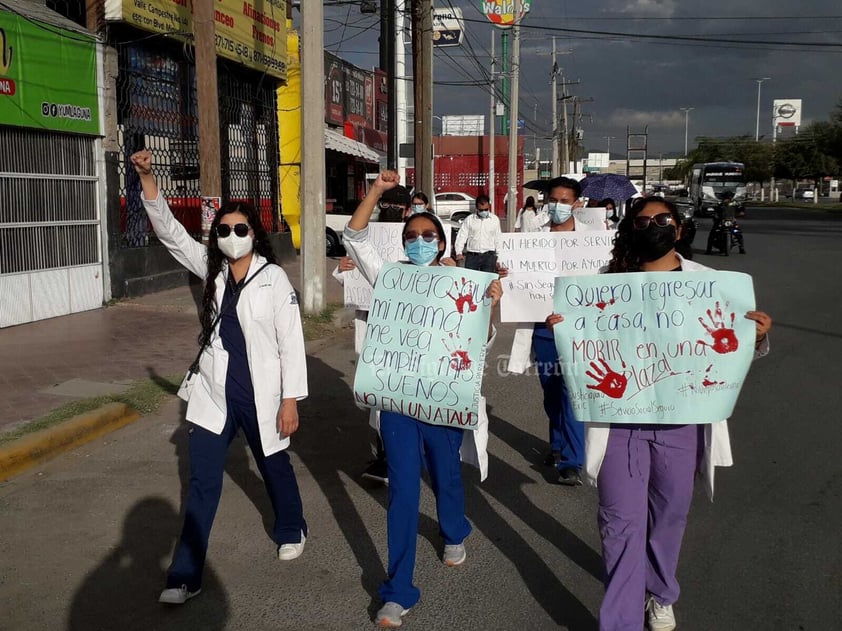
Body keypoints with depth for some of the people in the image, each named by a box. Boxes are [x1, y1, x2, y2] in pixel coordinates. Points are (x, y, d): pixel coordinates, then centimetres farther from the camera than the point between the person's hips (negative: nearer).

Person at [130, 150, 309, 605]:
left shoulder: (274, 278, -11)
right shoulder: (211, 269, 1)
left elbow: (291, 341, -11)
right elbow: (169, 231, -3)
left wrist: (290, 400, -13)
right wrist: (147, 178, -15)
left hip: (260, 393, -3)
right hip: (215, 392, 3)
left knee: (274, 466, 18)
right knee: (202, 481, 3)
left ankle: (291, 530, 45)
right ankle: (186, 575, 11)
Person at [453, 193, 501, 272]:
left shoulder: (495, 219, 9)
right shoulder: (469, 219, 5)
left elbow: (497, 239, 15)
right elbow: (461, 237, 3)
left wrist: (498, 260, 14)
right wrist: (459, 253, -12)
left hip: (489, 256, 0)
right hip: (472, 256, 0)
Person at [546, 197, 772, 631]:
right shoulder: (610, 280, 1)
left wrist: (759, 337, -14)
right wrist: (559, 329, -13)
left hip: (680, 420, 1)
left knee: (669, 514, 17)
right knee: (621, 520, 0)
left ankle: (660, 595, 42)